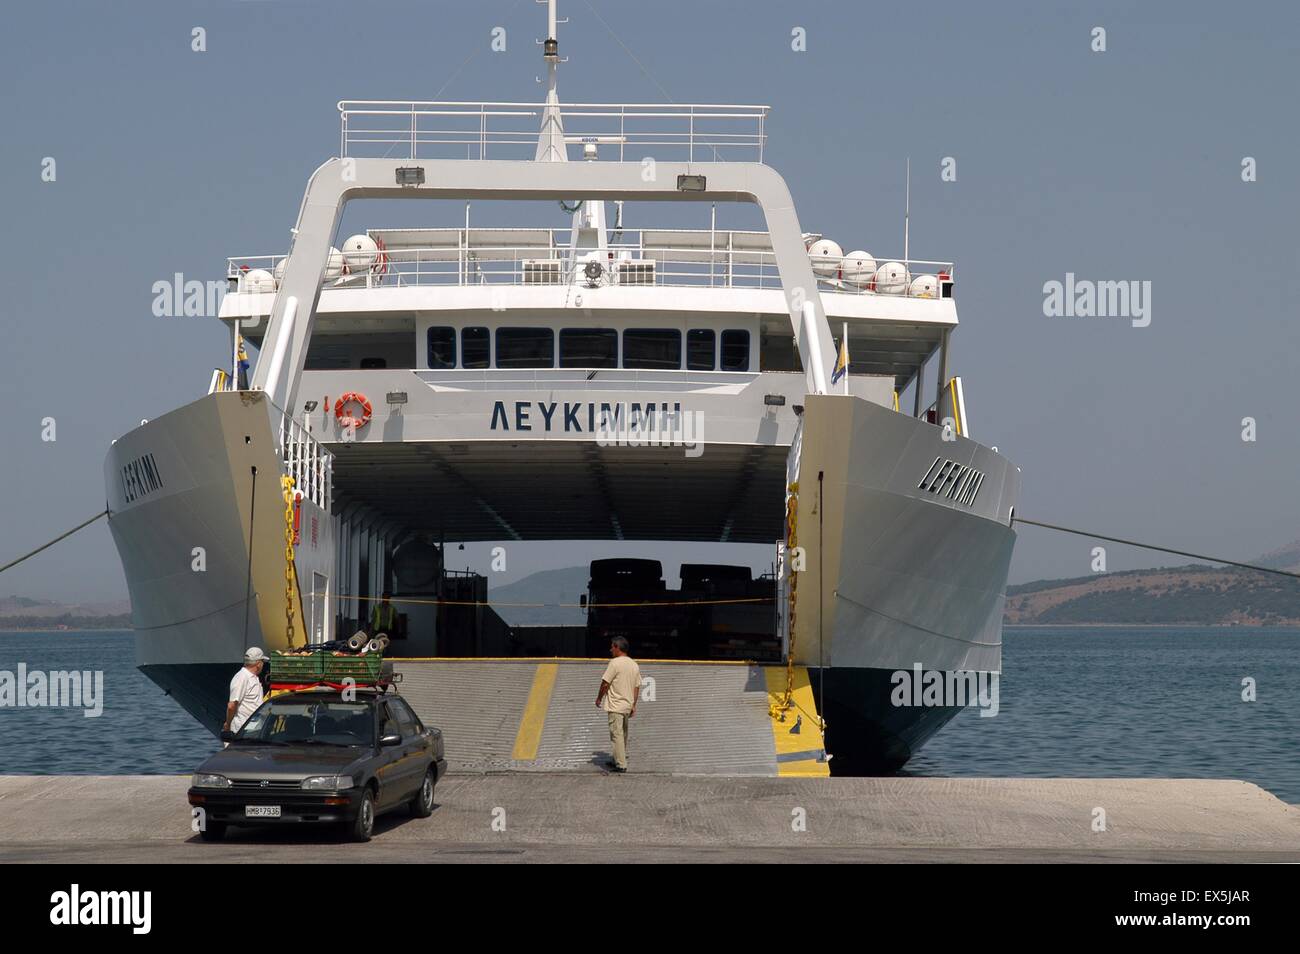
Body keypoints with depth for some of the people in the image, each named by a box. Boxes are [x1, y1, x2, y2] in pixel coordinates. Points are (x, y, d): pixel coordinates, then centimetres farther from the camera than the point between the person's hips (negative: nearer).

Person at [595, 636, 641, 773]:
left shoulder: (615, 663, -14)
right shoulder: (634, 665, 9)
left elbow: (605, 683, -13)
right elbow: (637, 687, 11)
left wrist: (599, 698, 1)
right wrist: (633, 705, 16)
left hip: (615, 706, -8)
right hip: (627, 705, 8)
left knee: (616, 735, -6)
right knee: (623, 734, 18)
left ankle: (621, 765, -9)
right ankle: (620, 760, 28)